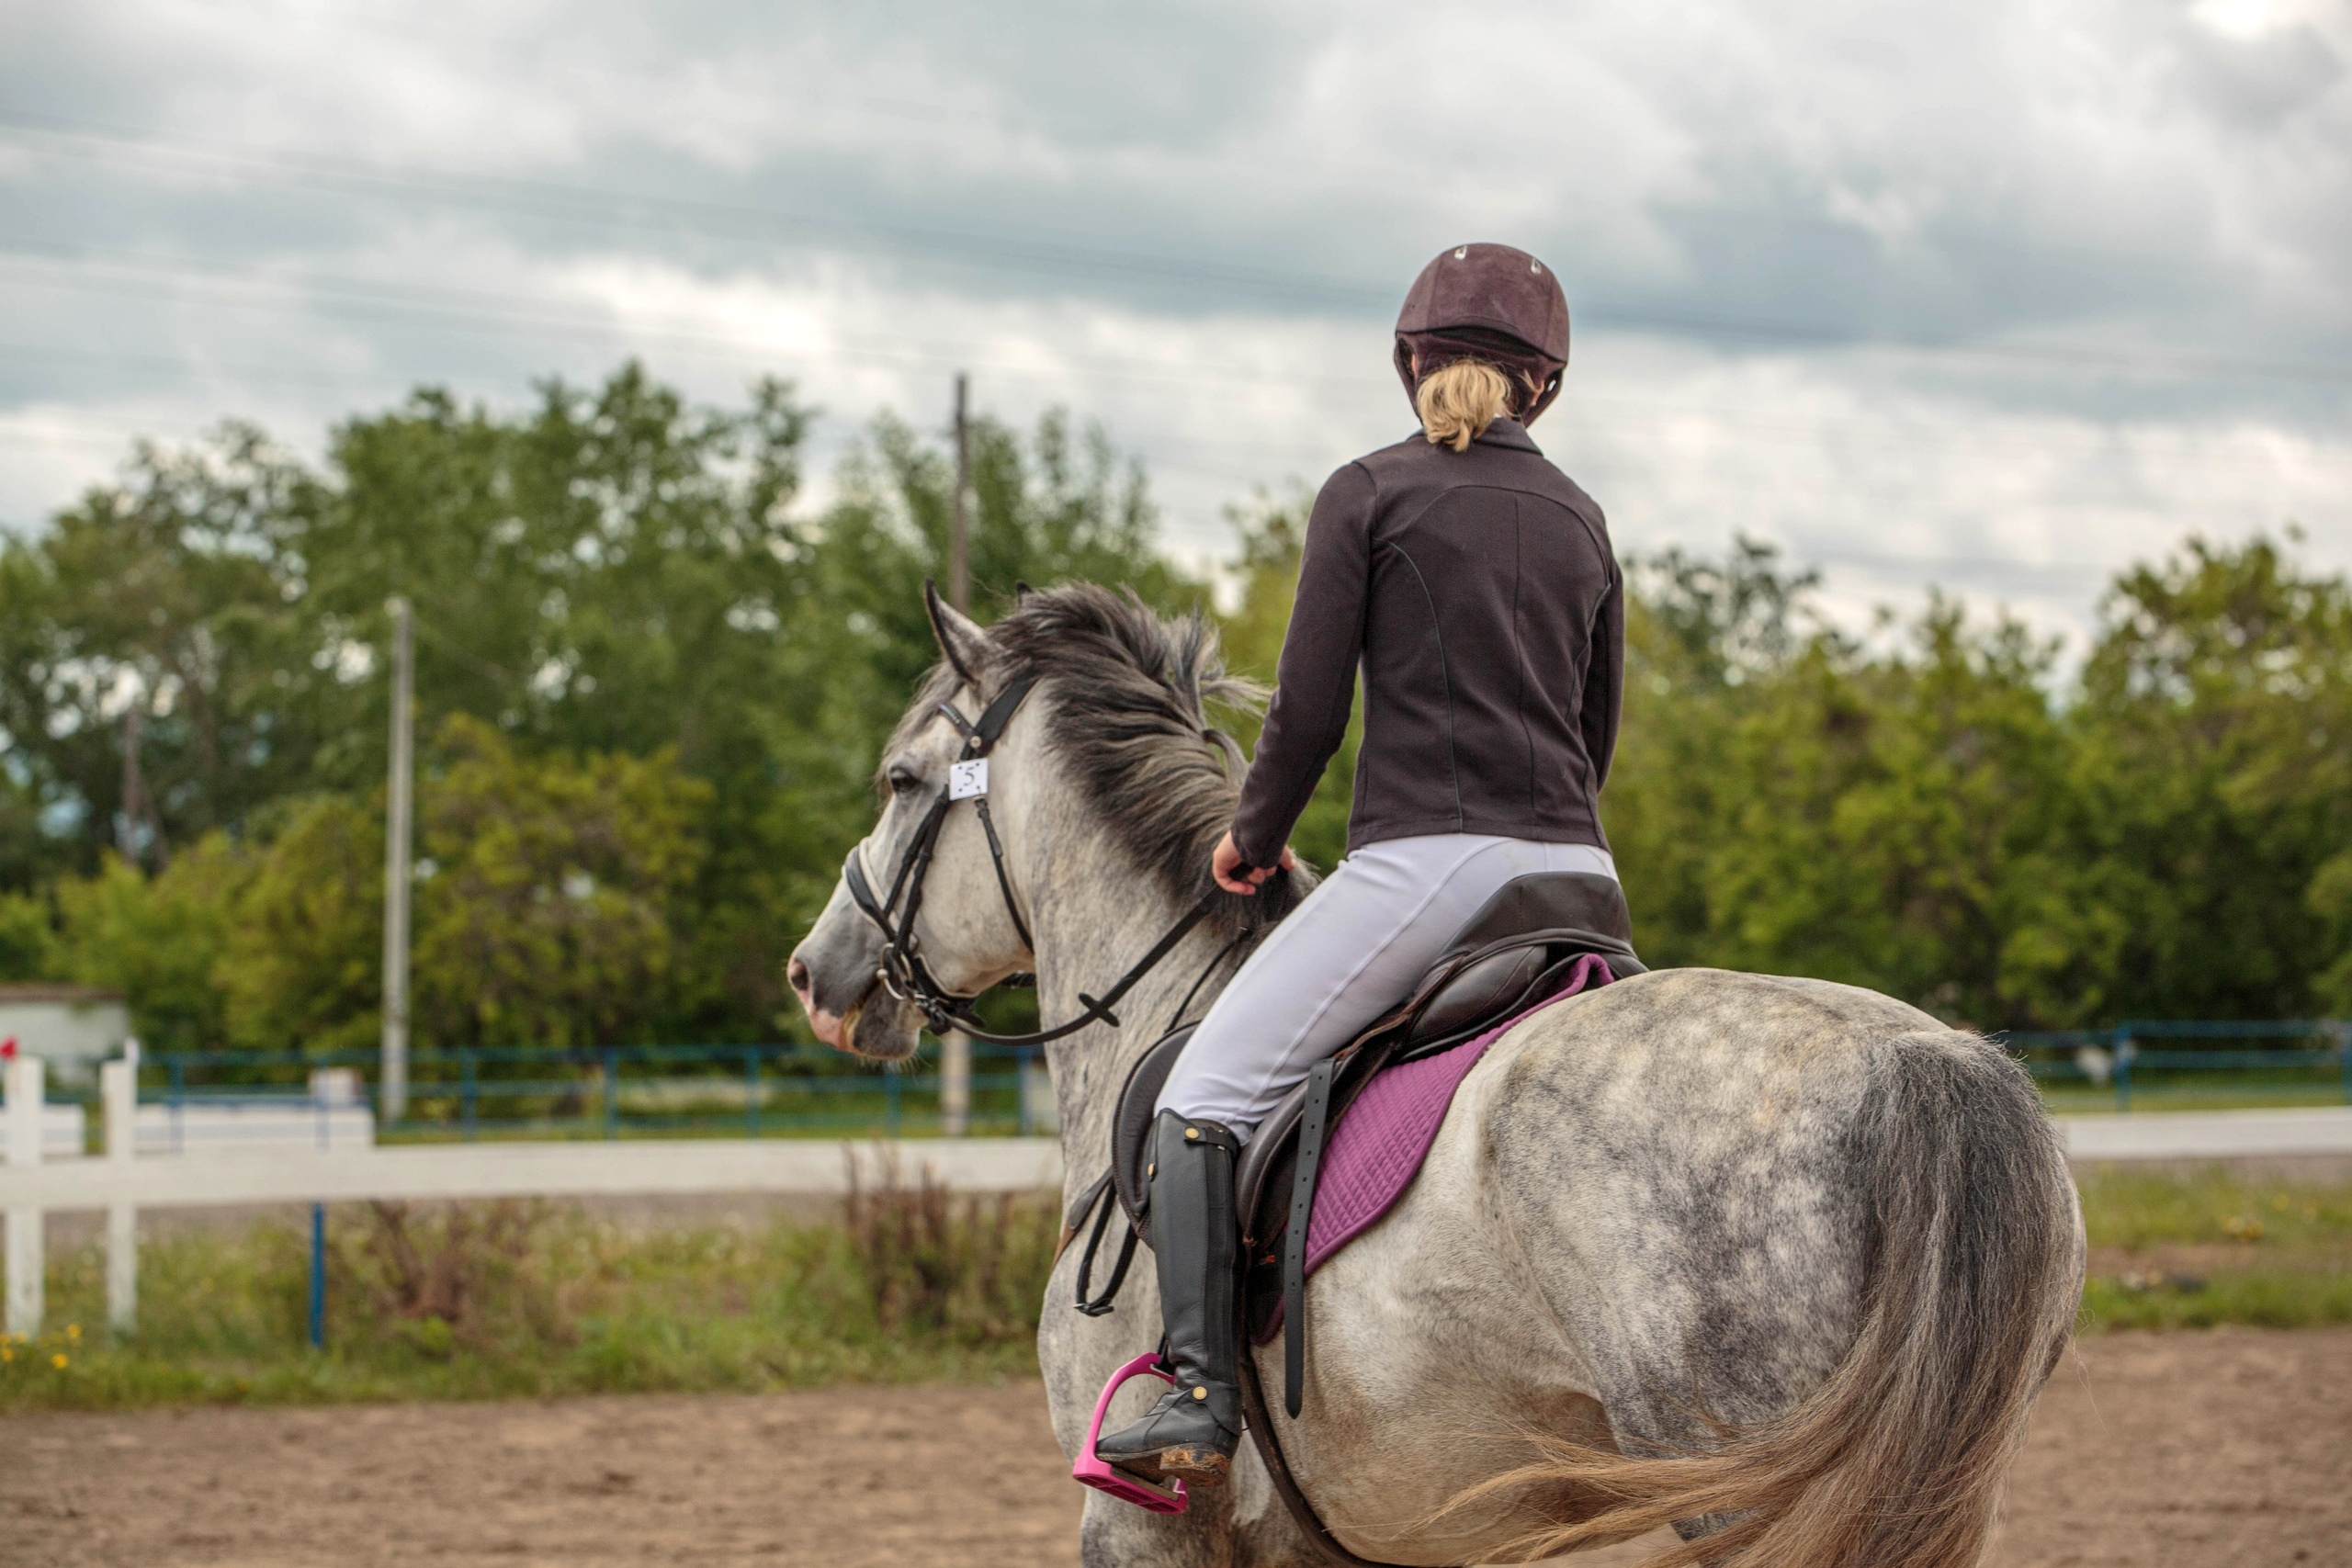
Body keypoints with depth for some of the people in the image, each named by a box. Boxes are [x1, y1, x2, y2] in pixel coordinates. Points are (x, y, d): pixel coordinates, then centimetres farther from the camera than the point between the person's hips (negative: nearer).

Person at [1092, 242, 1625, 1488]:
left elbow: (1308, 710, -3)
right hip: (1576, 873, 6)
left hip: (1424, 860, -6)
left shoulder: (1369, 494, 1)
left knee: (1205, 1095, -3)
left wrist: (1255, 839, 12)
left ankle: (1202, 1396, -17)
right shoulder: (1581, 520, 17)